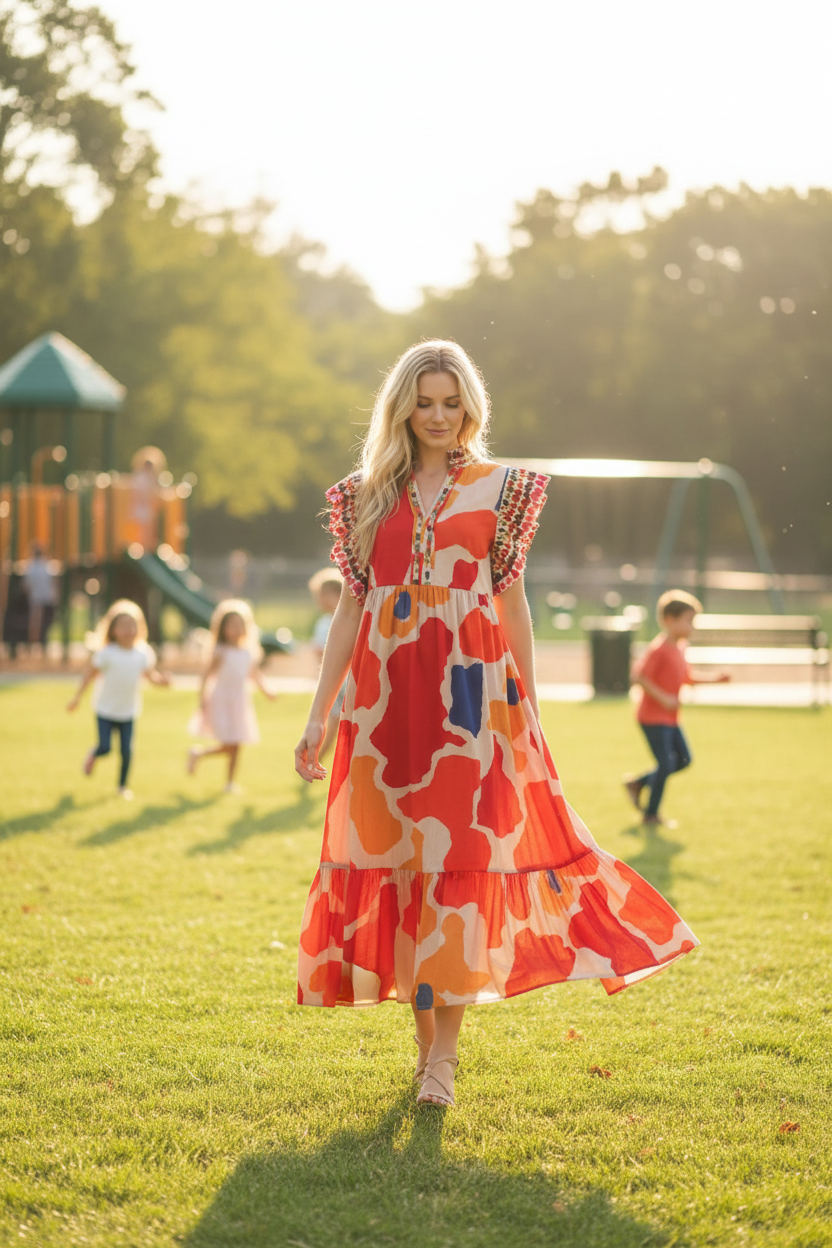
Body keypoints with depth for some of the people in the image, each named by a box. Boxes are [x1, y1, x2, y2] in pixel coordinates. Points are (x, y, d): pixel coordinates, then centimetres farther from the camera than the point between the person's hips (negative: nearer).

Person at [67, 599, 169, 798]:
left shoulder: (143, 653, -4)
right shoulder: (106, 653, -14)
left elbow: (150, 675, 2)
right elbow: (90, 674, -7)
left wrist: (161, 679, -21)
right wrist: (78, 698, -8)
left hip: (128, 711, 3)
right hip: (106, 709, -3)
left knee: (127, 750, -1)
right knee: (105, 747, -8)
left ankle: (122, 785, 20)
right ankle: (92, 756, 30)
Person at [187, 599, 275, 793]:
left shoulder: (249, 652, 4)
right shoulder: (221, 653, -12)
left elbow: (255, 674, 15)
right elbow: (207, 675, -11)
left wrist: (266, 690, 1)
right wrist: (202, 700, -16)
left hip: (240, 702, 6)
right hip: (221, 701, -6)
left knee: (236, 746, 8)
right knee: (229, 746, -9)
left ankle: (230, 782, 18)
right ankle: (197, 753, 16)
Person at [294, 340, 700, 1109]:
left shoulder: (495, 489, 6)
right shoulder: (371, 494, 11)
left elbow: (513, 603, 7)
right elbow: (352, 606, 10)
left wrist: (528, 713, 5)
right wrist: (319, 715, 5)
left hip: (470, 692, -2)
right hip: (386, 693, 3)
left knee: (459, 855, -7)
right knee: (394, 854, 4)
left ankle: (444, 1052, -3)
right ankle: (423, 1036, 17)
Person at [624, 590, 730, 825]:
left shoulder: (679, 647, 10)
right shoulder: (658, 648, -19)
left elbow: (686, 678, 21)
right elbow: (638, 676, -25)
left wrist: (713, 679, 8)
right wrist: (663, 698, -26)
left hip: (670, 718, 9)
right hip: (653, 717, -9)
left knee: (683, 760, 9)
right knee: (666, 764, -7)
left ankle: (638, 783, 22)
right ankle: (651, 814, 7)